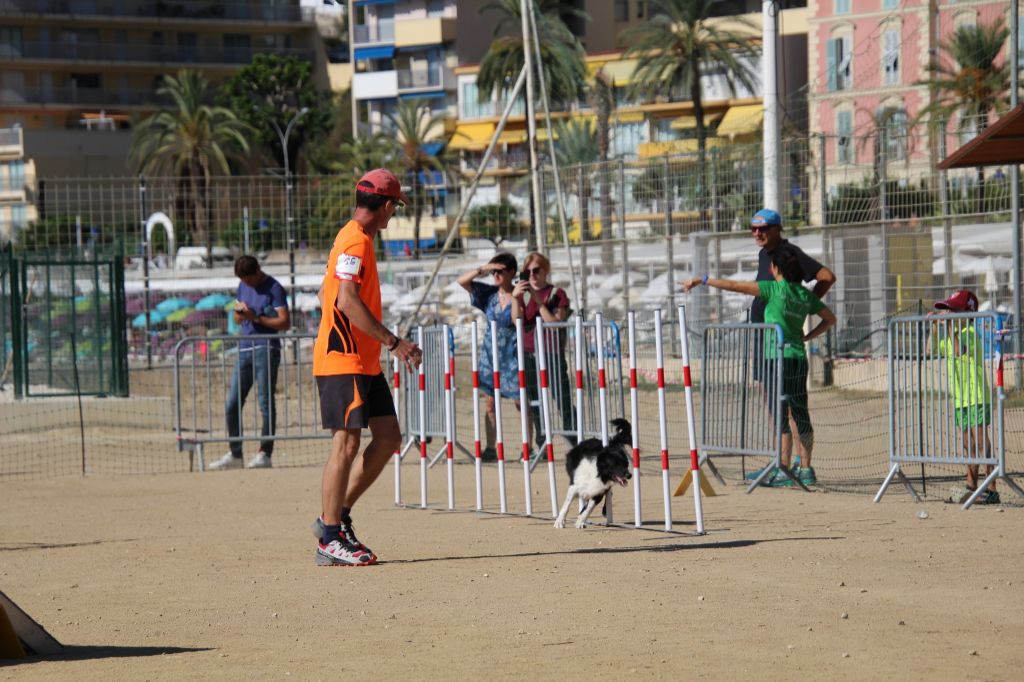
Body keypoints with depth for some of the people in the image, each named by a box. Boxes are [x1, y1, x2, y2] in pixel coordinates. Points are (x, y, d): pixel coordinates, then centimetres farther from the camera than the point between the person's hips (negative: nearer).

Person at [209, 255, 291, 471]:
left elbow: (285, 323, -12)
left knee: (266, 404, -6)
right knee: (232, 405, 4)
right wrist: (240, 314, -2)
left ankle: (265, 454, -4)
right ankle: (235, 455, 11)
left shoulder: (273, 289, -6)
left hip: (266, 350, -7)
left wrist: (256, 317, -17)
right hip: (244, 349, 7)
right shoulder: (243, 286, 15)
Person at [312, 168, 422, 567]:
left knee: (388, 437, 9)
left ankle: (337, 517, 14)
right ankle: (329, 540, -6)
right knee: (346, 443, -9)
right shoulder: (355, 242, -13)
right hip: (342, 362, -10)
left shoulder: (356, 239, 18)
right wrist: (394, 342, -22)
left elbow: (325, 294, 25)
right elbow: (347, 301, -24)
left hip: (365, 362, 10)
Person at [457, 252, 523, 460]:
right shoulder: (489, 293, 6)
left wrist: (515, 297, -24)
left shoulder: (517, 296, -6)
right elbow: (462, 281, 1)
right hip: (490, 352, 5)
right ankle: (489, 449, 9)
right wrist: (483, 269, -10)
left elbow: (518, 321, -20)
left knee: (520, 402, -5)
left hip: (511, 354, -5)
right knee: (489, 402, 5)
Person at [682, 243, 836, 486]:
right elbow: (830, 319, 22)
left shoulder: (775, 288, -8)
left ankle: (784, 471, -6)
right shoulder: (805, 295, 10)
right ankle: (806, 469, 14)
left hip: (778, 357, -7)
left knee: (780, 416, -5)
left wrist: (702, 280, 0)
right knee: (801, 416, 11)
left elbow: (734, 286, -8)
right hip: (799, 357, 7)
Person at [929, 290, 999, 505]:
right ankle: (972, 486, 22)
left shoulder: (971, 333, -12)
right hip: (959, 399, 9)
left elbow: (960, 350, -30)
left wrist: (951, 326, -25)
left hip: (977, 397, -9)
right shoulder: (953, 333, 14)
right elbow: (935, 347, 25)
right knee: (968, 444, 14)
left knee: (981, 442, -11)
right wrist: (935, 327, 12)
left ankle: (992, 490, -12)